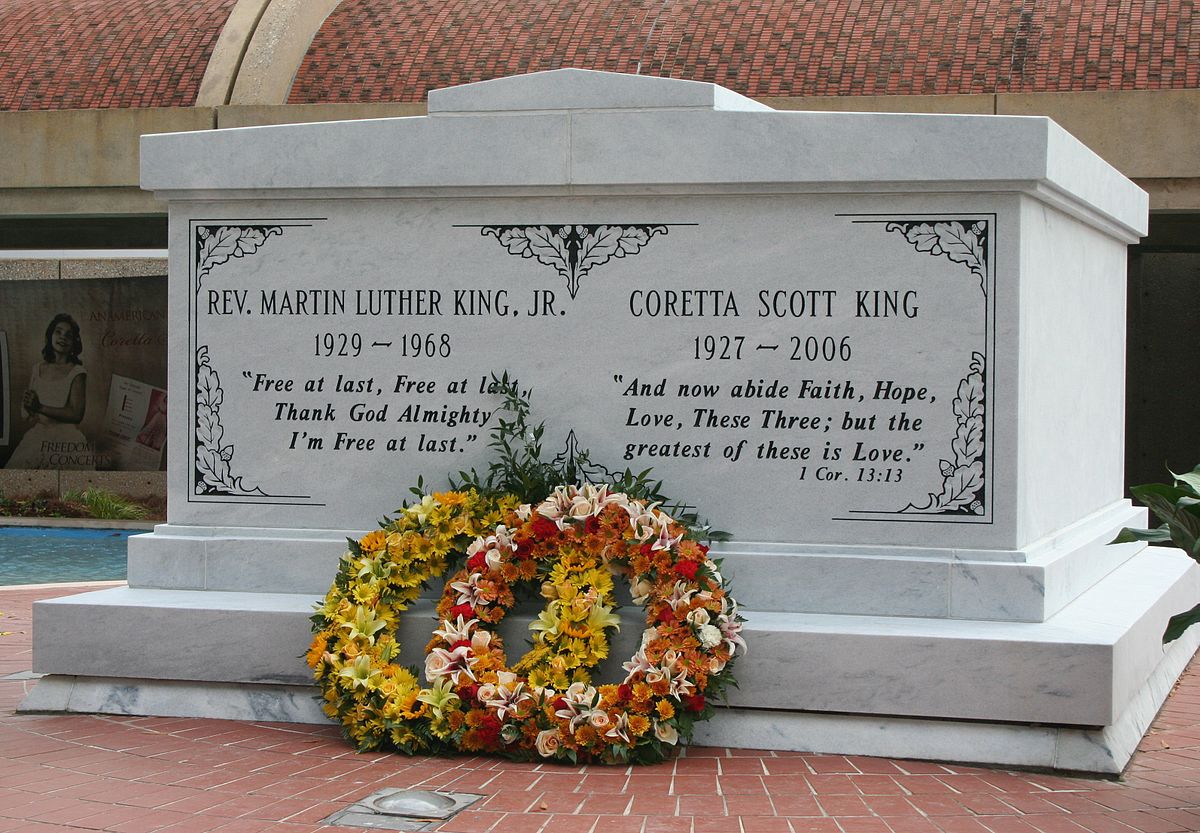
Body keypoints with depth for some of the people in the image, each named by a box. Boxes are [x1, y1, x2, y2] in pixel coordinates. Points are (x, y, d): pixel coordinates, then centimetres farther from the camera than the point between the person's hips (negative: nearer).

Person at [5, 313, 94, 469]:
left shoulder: (77, 373, 1)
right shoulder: (37, 369, 16)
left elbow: (76, 414, -7)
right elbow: (25, 410, 17)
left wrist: (40, 408, -10)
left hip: (66, 437, -4)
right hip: (37, 435, 4)